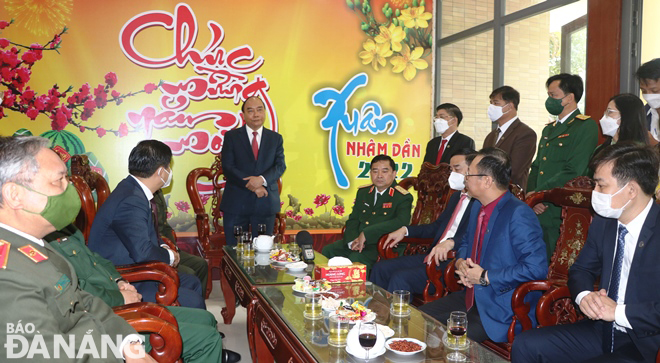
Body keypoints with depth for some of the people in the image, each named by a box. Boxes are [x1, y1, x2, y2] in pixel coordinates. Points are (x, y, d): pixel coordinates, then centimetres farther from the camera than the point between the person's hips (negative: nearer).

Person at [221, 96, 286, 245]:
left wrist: (262, 179, -19)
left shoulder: (275, 138, 9)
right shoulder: (231, 136, 3)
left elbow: (280, 166, 0)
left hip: (265, 203, 2)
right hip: (236, 203, -1)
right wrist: (252, 186, -15)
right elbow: (228, 167, -6)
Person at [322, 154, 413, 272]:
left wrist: (366, 234, -27)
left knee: (356, 258, -32)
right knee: (327, 251, -12)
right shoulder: (363, 192, 15)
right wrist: (352, 240, -10)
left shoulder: (403, 198, -6)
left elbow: (402, 222, -24)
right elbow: (353, 219, 14)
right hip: (357, 242, 6)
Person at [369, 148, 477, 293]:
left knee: (400, 278, -25)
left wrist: (450, 243, -38)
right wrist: (405, 230, 15)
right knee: (380, 268, 1)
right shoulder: (456, 196, 20)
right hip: (432, 257, 9)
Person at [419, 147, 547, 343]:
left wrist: (486, 277, -19)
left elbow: (536, 267, -25)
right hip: (472, 297, 9)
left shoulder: (518, 214, -20)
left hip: (501, 311, -9)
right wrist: (460, 262, 3)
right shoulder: (478, 207, 9)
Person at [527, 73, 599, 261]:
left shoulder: (586, 126, -6)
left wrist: (538, 194, -12)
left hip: (562, 216, -7)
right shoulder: (548, 129, 20)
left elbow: (573, 172, -15)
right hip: (539, 212, 7)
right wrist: (530, 195, 0)